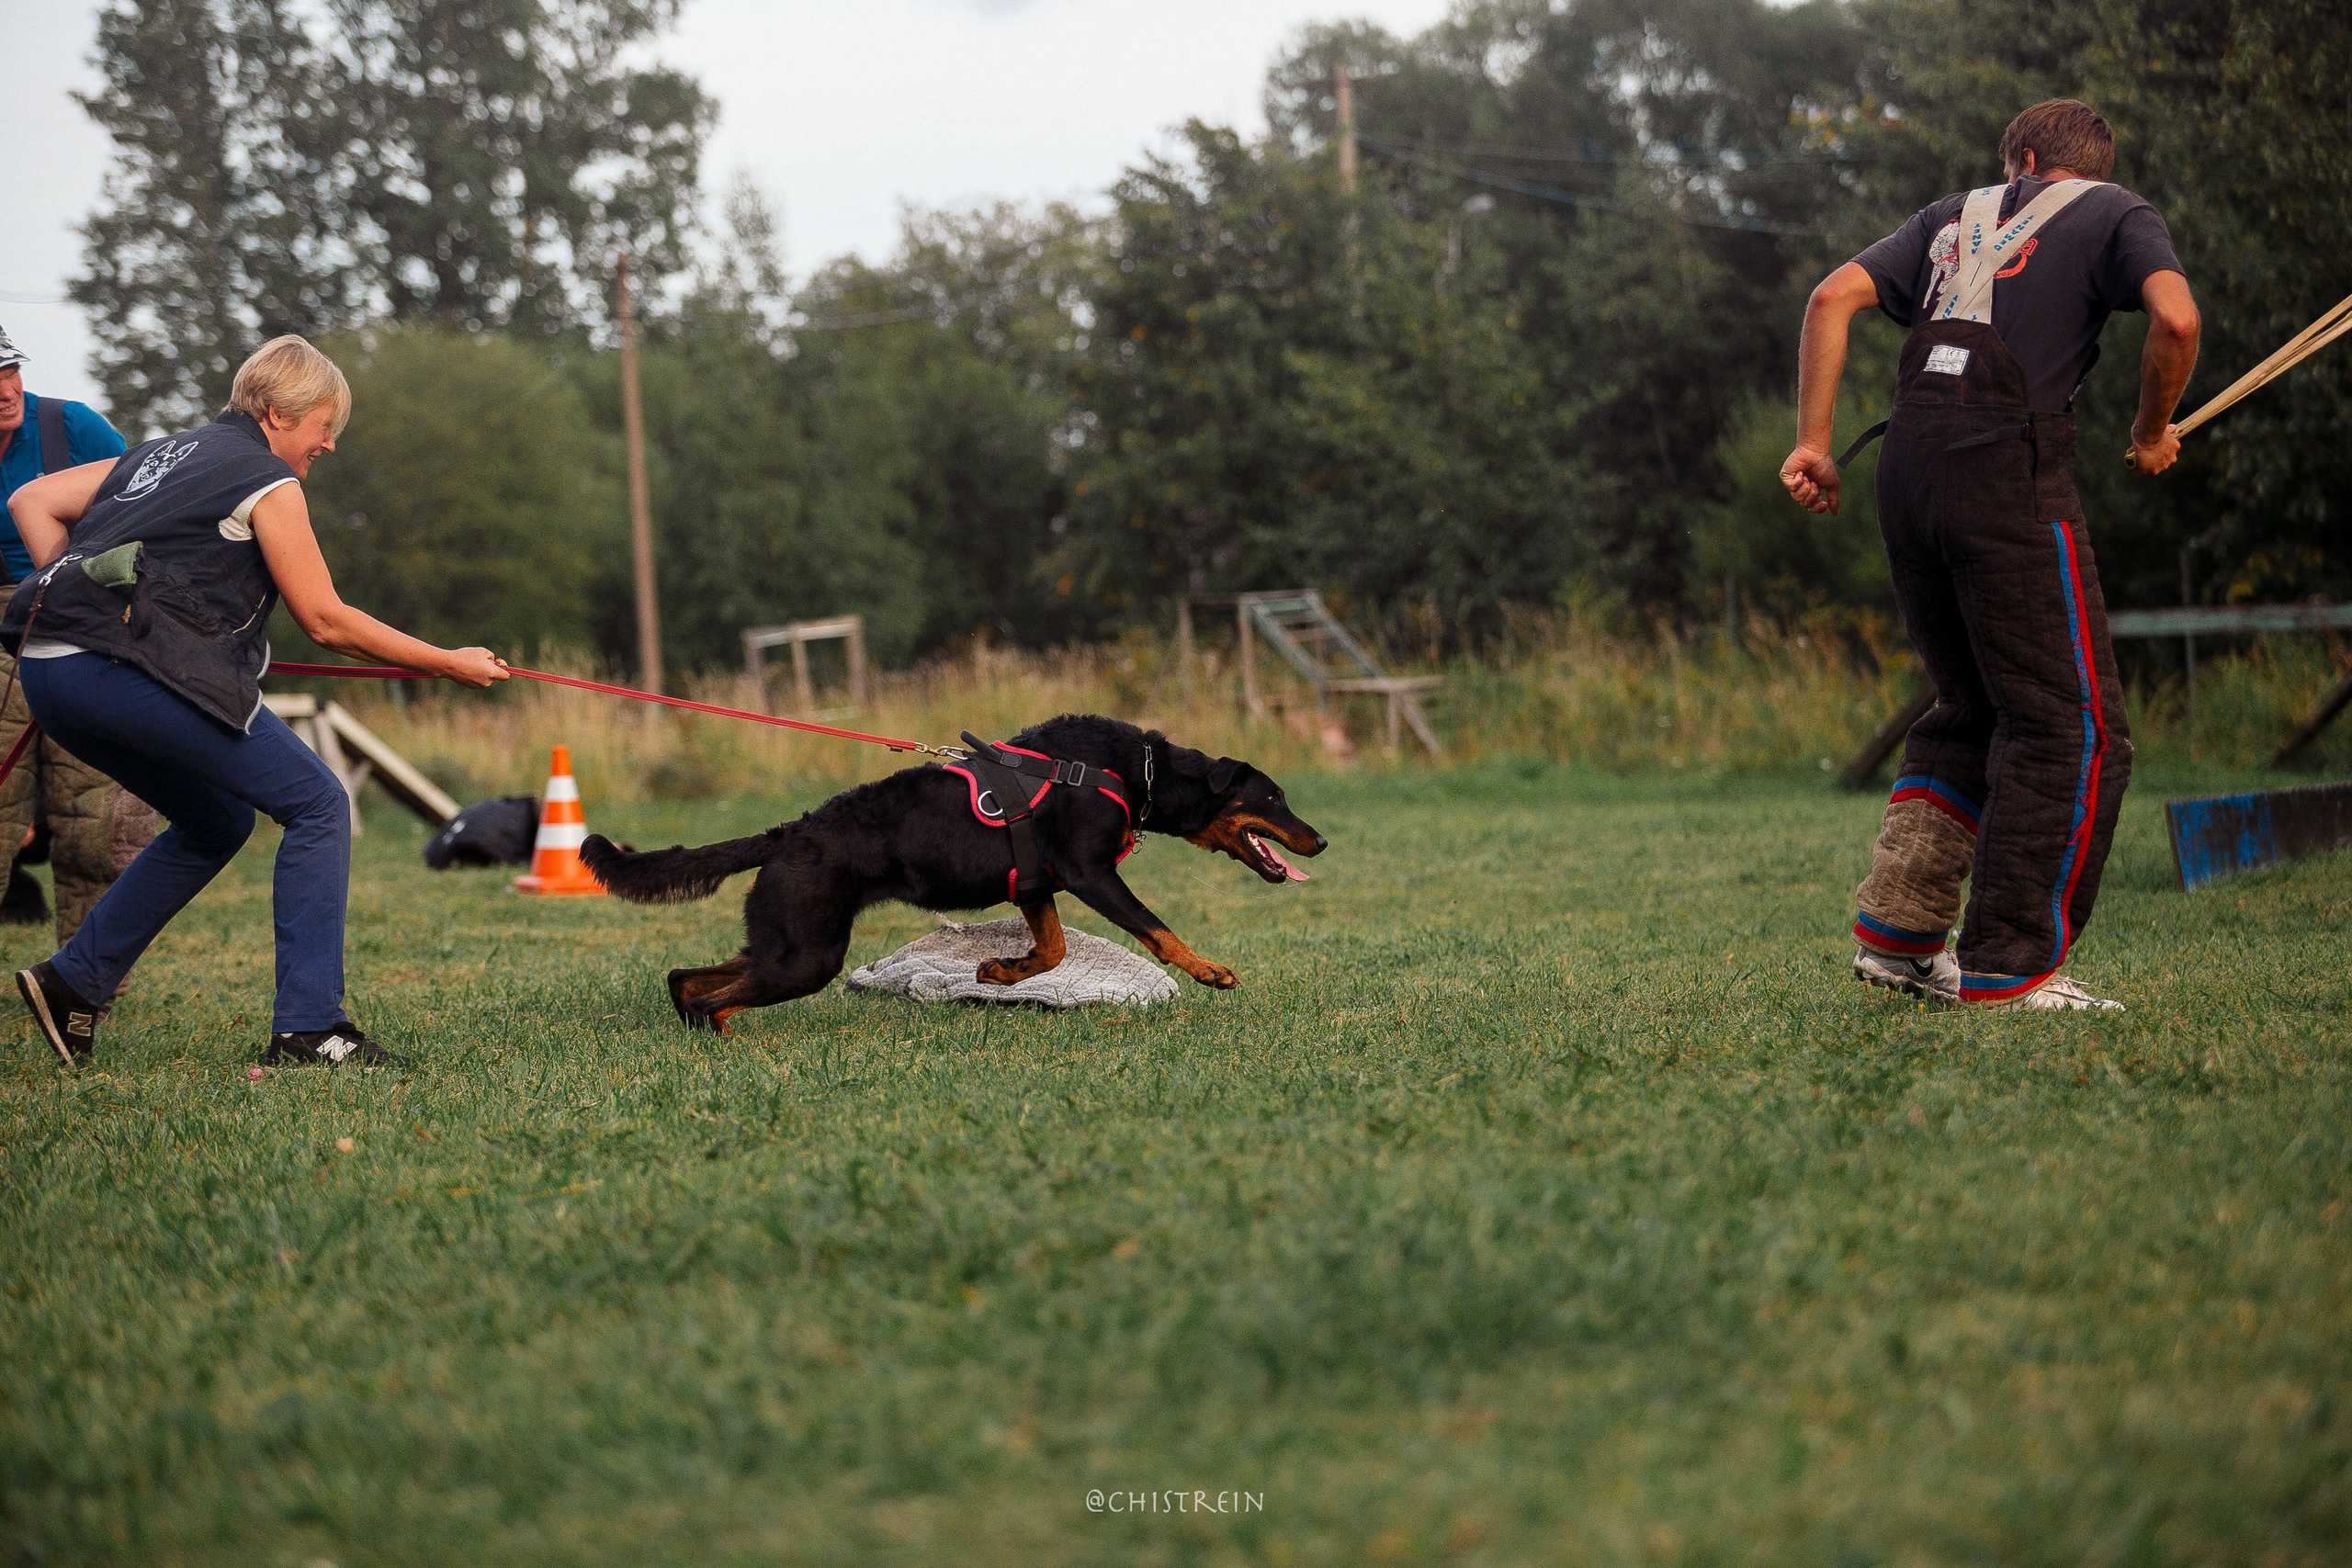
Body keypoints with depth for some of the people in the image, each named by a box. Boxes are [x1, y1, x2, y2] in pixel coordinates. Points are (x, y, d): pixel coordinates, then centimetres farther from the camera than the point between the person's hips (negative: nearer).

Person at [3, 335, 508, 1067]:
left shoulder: (165, 453, 26)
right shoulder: (266, 482, 2)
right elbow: (327, 622, 2)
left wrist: (75, 596, 17)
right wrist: (449, 663, 9)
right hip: (128, 668, -9)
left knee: (217, 823, 24)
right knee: (318, 804, -2)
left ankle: (73, 980, 21)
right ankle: (307, 1028, -9)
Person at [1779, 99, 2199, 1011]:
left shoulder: (1956, 216, 24)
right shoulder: (2115, 214, 11)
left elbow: (1834, 296, 14)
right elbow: (2176, 319, -9)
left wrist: (1813, 444, 13)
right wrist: (2152, 433, 7)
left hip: (1907, 474, 6)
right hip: (2011, 475, -6)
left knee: (1972, 709, 18)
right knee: (2075, 727, -2)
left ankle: (1895, 933, 14)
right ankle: (2008, 967, -6)